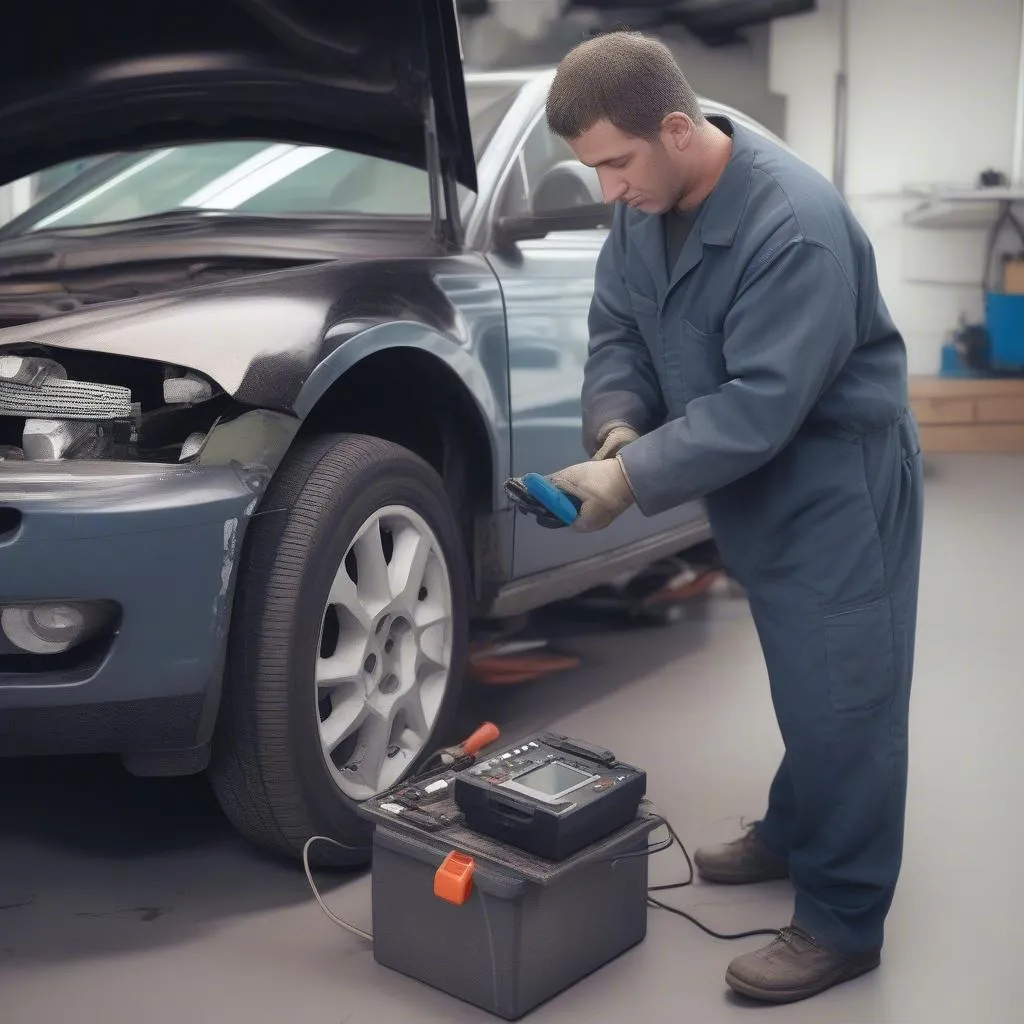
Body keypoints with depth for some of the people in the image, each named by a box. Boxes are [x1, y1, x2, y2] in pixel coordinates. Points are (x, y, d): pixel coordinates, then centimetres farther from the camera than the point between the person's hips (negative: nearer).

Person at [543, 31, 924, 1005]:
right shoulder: (646, 202, -3)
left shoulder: (796, 223, -29)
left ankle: (841, 923, 10)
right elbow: (616, 330, 3)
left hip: (838, 483, -7)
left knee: (841, 697, -2)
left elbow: (762, 403, -31)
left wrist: (634, 476, -31)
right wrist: (616, 425, -16)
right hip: (759, 483, 8)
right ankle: (795, 832, 41)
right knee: (801, 684, 22)